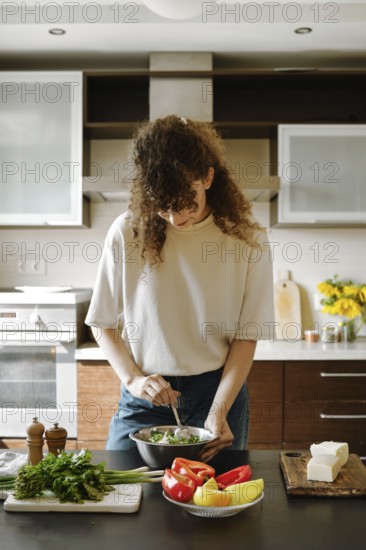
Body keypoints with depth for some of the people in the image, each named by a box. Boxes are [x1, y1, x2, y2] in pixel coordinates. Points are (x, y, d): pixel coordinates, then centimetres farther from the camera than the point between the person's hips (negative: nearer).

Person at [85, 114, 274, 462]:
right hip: (143, 397, 1)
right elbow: (103, 324, 1)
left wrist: (219, 411, -14)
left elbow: (246, 335, -5)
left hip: (218, 391, 0)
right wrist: (133, 379, -13)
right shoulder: (127, 232, -8)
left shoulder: (248, 240, -8)